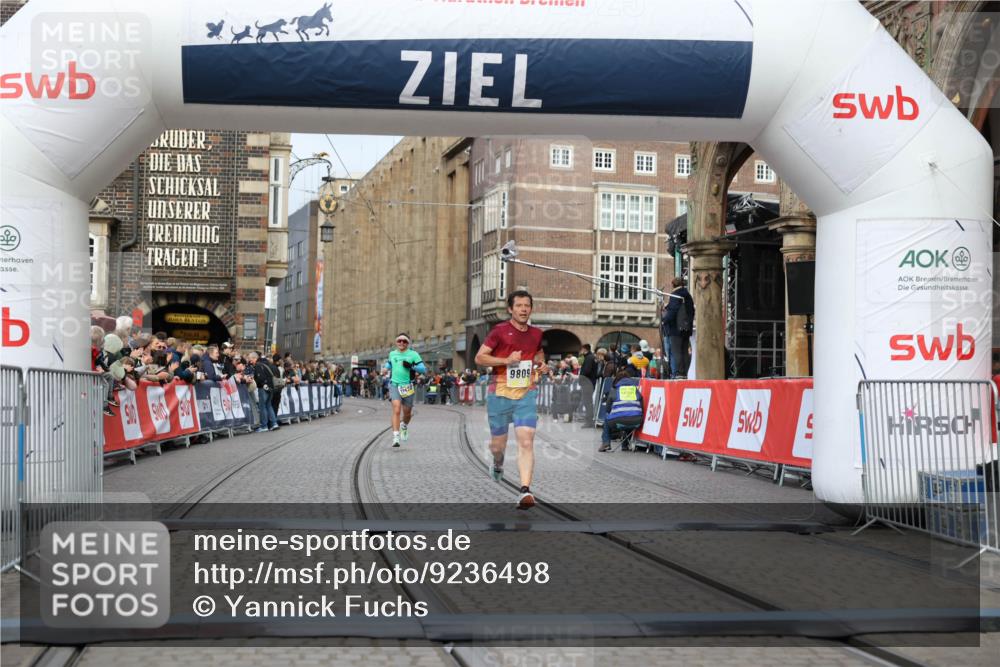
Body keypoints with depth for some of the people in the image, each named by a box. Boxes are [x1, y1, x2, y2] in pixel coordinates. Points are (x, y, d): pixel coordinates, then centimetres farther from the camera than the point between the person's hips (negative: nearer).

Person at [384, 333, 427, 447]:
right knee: (396, 410, -17)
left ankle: (404, 426, 48)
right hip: (394, 385, 0)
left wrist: (411, 366, -19)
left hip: (407, 386, 0)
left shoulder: (413, 354, -1)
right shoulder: (392, 354, 10)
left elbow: (423, 369, -6)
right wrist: (387, 366, 11)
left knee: (407, 413, 12)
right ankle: (395, 437, -21)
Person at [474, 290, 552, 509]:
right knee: (498, 444, 10)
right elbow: (479, 358, -7)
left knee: (526, 442, -15)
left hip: (527, 395, 2)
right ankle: (498, 464, 47)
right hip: (500, 394, -2)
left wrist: (543, 365, 8)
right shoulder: (500, 331, -6)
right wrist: (506, 360, -18)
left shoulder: (536, 334, 9)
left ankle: (525, 491, -20)